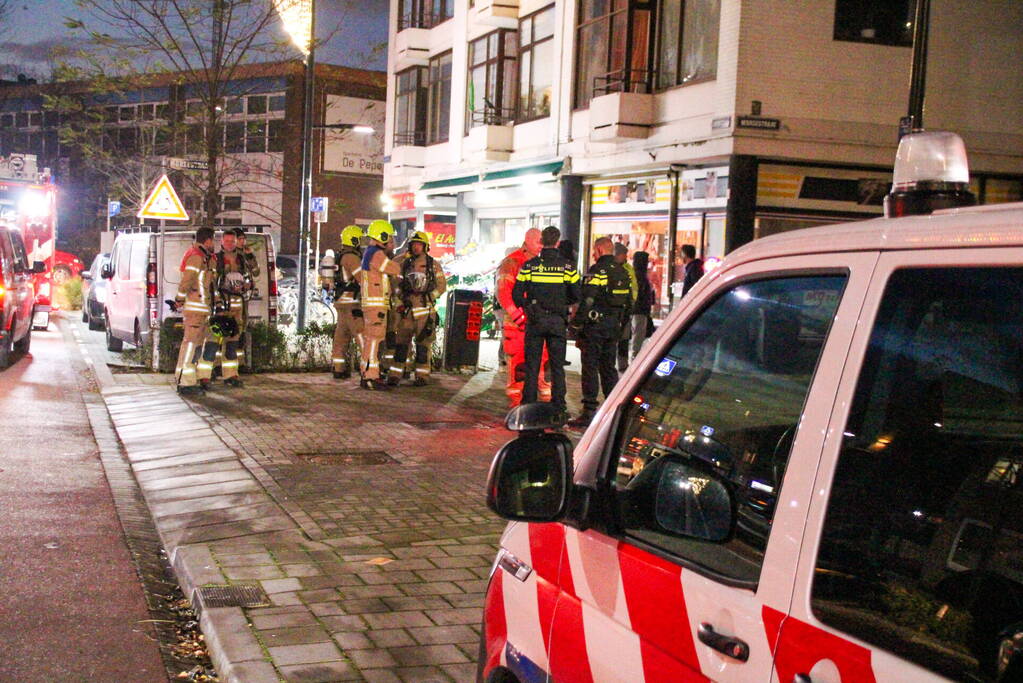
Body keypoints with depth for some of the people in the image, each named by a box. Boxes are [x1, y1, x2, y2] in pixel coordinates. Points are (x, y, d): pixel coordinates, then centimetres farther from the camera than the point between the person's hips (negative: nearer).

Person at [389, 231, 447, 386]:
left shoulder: (433, 264, 5)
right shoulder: (403, 262, 7)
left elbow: (442, 285, 7)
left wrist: (429, 297, -7)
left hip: (425, 309, -1)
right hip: (406, 309, 1)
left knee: (423, 343, 2)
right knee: (401, 342, 1)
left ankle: (422, 376, 8)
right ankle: (394, 375, 4)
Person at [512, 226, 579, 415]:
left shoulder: (529, 265, -3)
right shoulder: (567, 266, -3)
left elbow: (516, 294, -2)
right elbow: (576, 296, -1)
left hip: (535, 321, 0)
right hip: (558, 321, 0)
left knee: (532, 365, 6)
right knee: (557, 365, 7)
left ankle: (528, 404, 6)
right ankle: (558, 405, 7)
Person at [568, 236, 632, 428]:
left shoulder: (596, 271, -13)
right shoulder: (623, 273, 13)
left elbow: (586, 300, -18)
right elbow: (629, 302, 17)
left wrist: (577, 324, -14)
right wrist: (621, 324, 22)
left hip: (595, 325, -8)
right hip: (614, 325, 8)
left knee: (590, 367, -5)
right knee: (608, 367, 15)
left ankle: (589, 412, -6)